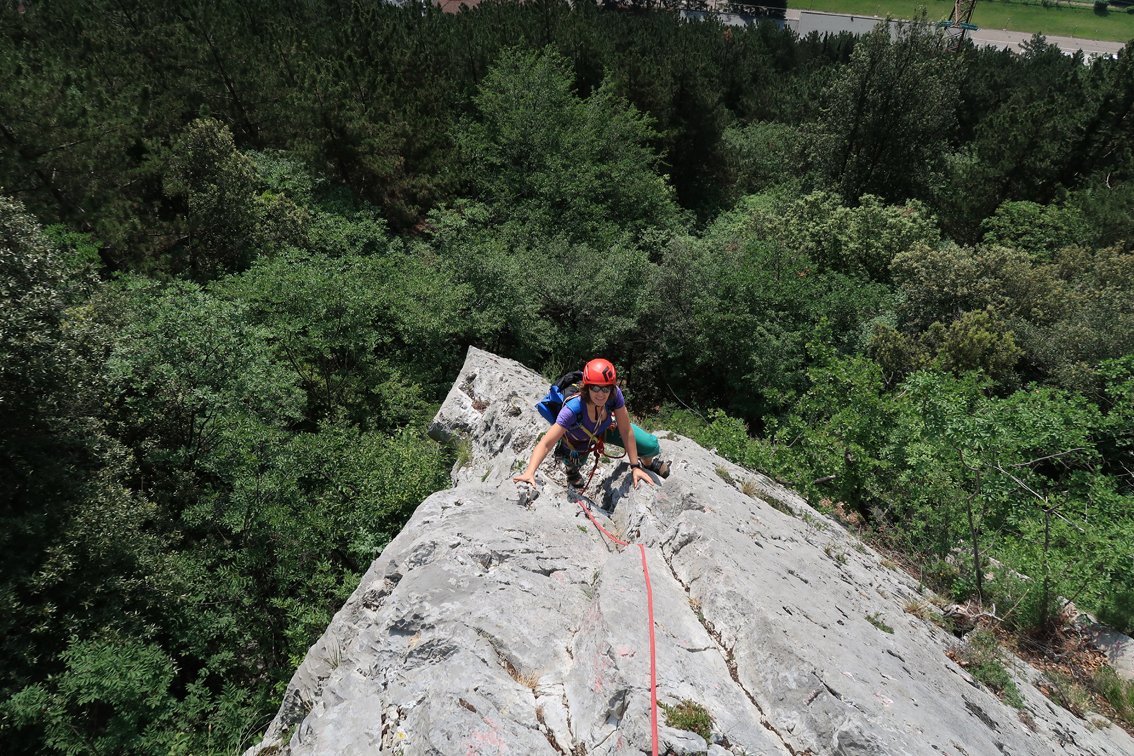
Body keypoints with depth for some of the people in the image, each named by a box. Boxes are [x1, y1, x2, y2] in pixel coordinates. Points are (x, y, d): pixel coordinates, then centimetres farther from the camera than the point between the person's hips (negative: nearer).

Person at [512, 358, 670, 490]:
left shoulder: (615, 394, -36)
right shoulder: (574, 408, -45)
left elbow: (626, 431, -24)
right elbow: (546, 444, -47)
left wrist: (635, 466, -22)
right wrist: (530, 472, -61)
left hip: (605, 428, 2)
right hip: (578, 440, -1)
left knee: (651, 446, -5)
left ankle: (647, 462, 33)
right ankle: (572, 469, 30)